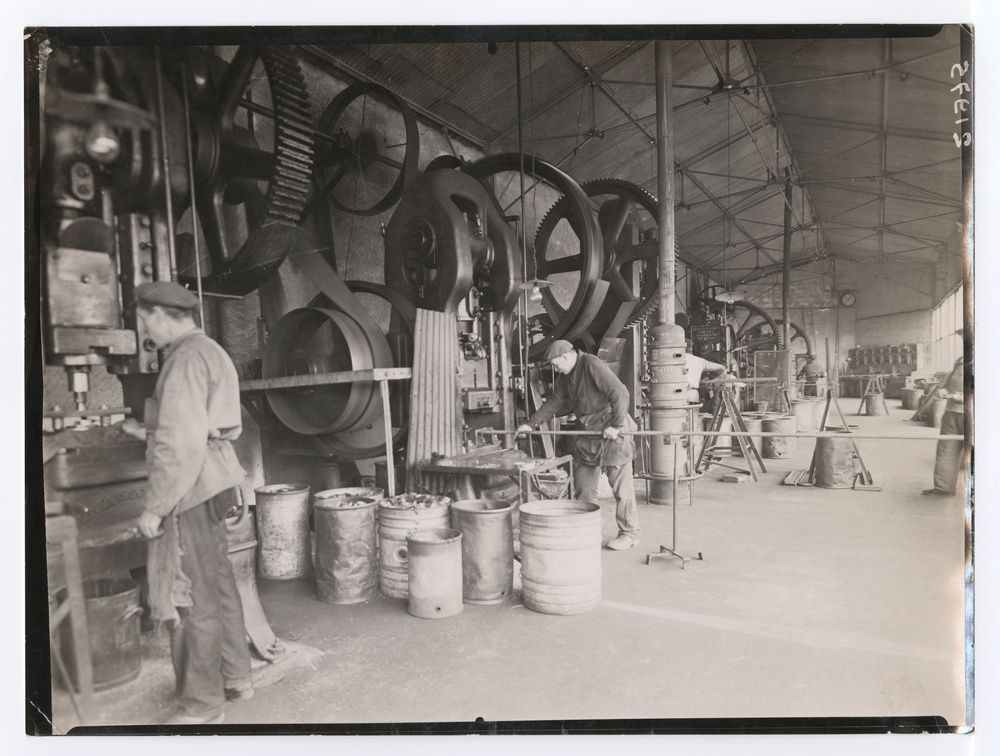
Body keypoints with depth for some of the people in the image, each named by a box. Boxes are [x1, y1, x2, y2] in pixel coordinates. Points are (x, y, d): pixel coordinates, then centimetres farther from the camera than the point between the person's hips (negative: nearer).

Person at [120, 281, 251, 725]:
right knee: (217, 583, 17)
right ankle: (235, 676, 30)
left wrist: (154, 507, -17)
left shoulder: (186, 358, -16)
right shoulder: (208, 351, 14)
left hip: (189, 488, -10)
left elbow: (182, 444, -22)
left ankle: (201, 706, 14)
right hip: (210, 482, 10)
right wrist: (150, 433, 19)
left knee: (192, 596, 1)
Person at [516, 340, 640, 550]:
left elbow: (620, 393, -23)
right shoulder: (565, 376, 11)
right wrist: (531, 423, 15)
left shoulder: (592, 365, -17)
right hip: (588, 431, 9)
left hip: (612, 431, -9)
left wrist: (616, 425, -22)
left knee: (621, 485, -1)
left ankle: (629, 533, 10)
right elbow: (554, 402, 19)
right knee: (583, 485, 11)